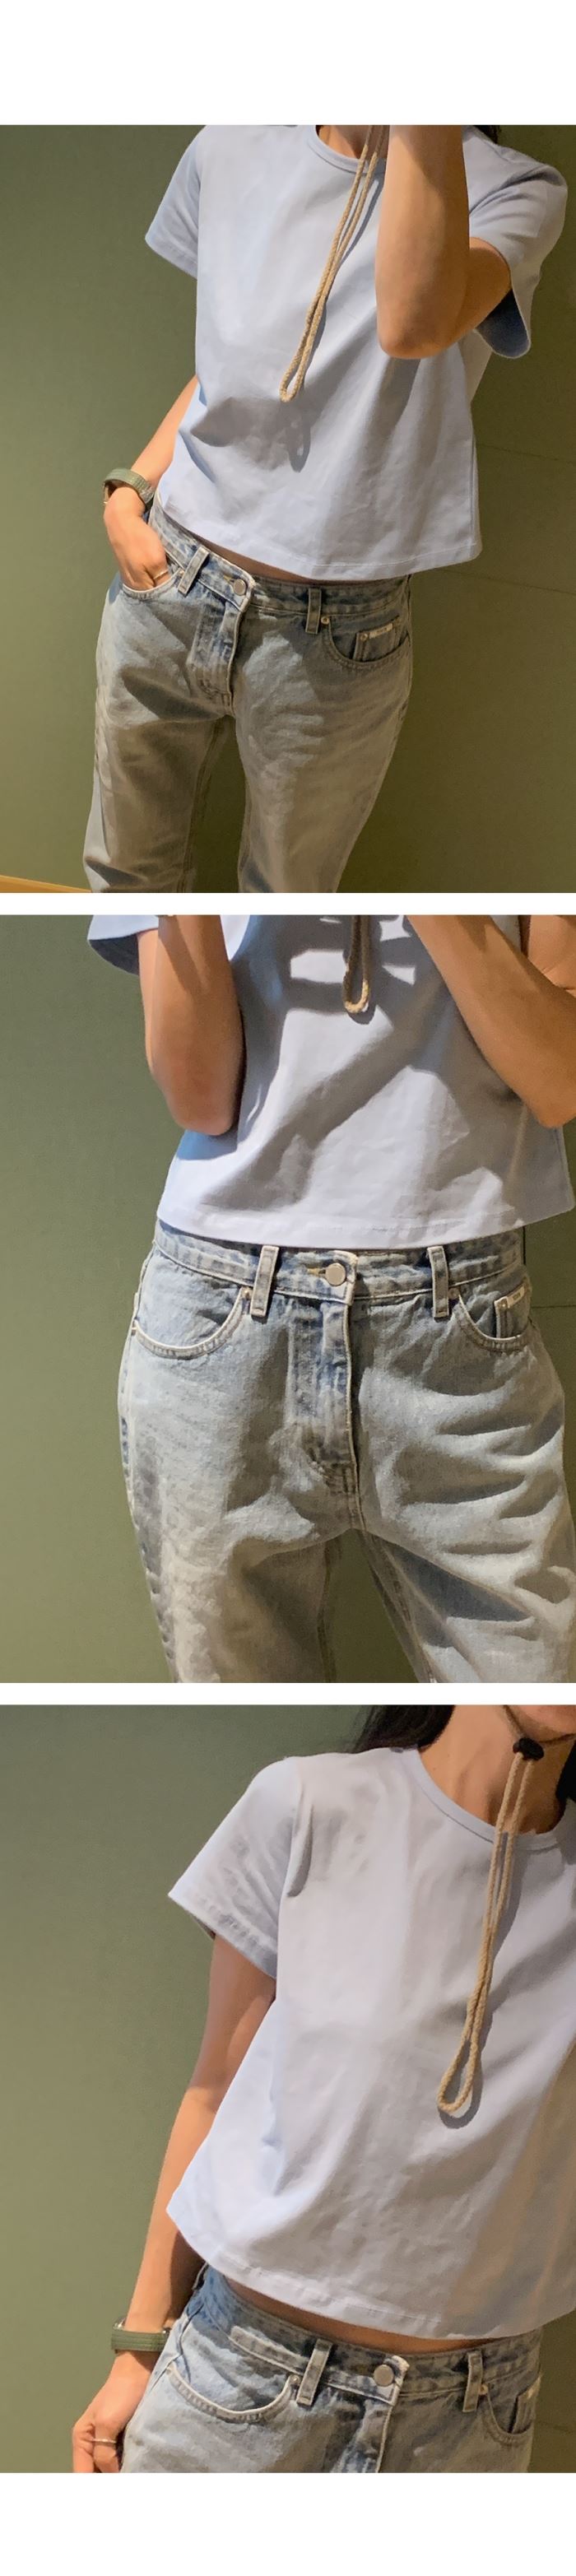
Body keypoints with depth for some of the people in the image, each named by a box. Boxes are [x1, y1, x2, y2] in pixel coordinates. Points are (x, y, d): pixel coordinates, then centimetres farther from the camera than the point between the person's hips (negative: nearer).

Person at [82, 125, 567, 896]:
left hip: (331, 638, -4)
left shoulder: (510, 189, -12)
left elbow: (414, 325, -35)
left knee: (286, 892, 15)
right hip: (166, 586, 4)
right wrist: (128, 490, 1)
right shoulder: (232, 148, 3)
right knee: (126, 873, 18)